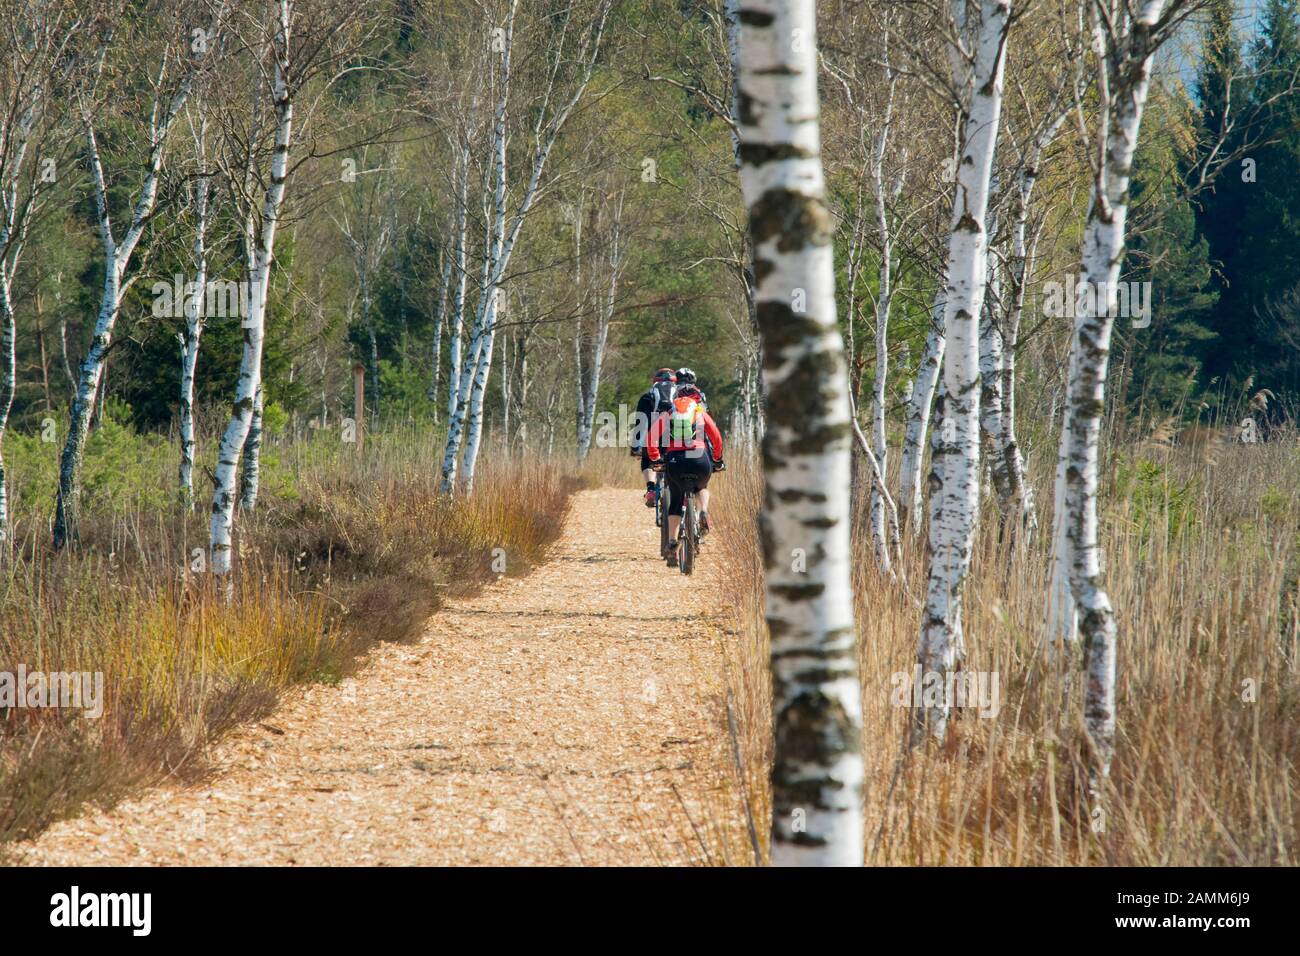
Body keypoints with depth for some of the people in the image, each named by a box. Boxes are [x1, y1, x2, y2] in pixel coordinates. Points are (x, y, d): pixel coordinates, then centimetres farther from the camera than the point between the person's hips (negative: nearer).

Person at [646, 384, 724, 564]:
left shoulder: (667, 414, 18)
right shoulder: (701, 414, 17)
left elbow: (651, 437, 11)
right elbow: (716, 437, 15)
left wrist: (654, 458, 23)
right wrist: (718, 460, 29)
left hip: (674, 460, 0)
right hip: (700, 460, 0)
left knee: (675, 502, 16)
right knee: (702, 487, 33)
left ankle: (672, 543, 2)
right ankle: (703, 512, 3)